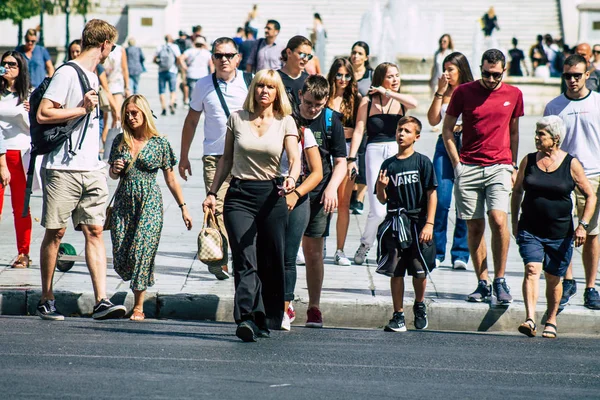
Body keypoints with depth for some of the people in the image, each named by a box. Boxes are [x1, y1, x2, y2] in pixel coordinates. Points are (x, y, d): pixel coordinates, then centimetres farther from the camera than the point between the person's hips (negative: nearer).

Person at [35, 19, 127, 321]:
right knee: (56, 232, 0)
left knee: (95, 230, -2)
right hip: (62, 168, -7)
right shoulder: (68, 73, -8)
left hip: (91, 168, 7)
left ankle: (101, 301, -9)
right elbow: (43, 115, -16)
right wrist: (82, 109, -14)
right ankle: (46, 301, 9)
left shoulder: (94, 76, 18)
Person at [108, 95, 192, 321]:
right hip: (123, 202, 3)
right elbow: (112, 174, 18)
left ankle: (139, 306, -2)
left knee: (141, 251, -11)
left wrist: (183, 208, 4)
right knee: (120, 256, -3)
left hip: (150, 203, -3)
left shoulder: (160, 143, 0)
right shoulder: (120, 141, 8)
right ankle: (138, 284, 28)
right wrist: (115, 170, -6)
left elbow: (170, 179, 5)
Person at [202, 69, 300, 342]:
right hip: (239, 195, 0)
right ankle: (247, 319, -24)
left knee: (271, 262, 3)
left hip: (271, 195, 0)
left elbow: (295, 158, -7)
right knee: (245, 260, -13)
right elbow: (226, 159, 14)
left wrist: (292, 179, -28)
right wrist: (212, 192, 11)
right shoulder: (237, 119, 6)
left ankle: (267, 320, 15)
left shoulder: (285, 122, 4)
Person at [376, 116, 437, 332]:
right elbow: (382, 199, 9)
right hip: (395, 223, 2)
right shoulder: (388, 165, 6)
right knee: (396, 272, 1)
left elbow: (431, 194, -4)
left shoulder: (422, 162, -2)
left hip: (418, 222, -2)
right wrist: (381, 187, -12)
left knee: (419, 271, 4)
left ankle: (419, 306, 29)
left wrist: (429, 224, -10)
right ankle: (398, 316, 8)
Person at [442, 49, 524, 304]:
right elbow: (447, 130, 8)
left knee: (498, 219, -16)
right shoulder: (464, 92, 2)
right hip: (468, 168, 0)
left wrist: (513, 166, 14)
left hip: (499, 167, 0)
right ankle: (482, 283, 11)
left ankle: (500, 280, -4)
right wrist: (456, 163, 0)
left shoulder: (514, 95, 8)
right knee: (474, 226, 2)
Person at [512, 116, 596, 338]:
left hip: (560, 233, -1)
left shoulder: (571, 164, -3)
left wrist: (582, 225, -6)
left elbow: (590, 196, 2)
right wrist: (514, 221, 12)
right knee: (532, 270, -17)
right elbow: (517, 192, 16)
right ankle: (530, 320, -26)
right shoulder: (529, 161, 4)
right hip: (530, 230, 1)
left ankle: (551, 321, 28)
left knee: (553, 278, 9)